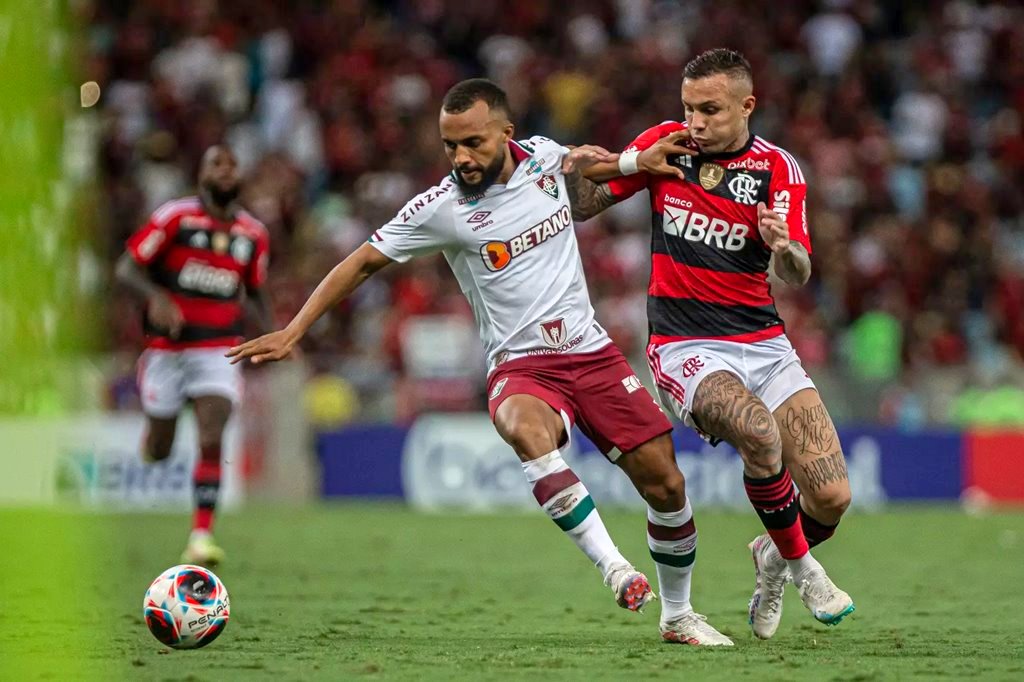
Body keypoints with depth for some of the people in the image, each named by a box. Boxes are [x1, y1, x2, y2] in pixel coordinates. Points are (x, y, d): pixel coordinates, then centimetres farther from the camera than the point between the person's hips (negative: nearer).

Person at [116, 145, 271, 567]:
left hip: (219, 349, 2)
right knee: (158, 453, 7)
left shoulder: (253, 234, 6)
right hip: (168, 347, -2)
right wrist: (156, 297, -28)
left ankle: (200, 538, -12)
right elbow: (126, 268, -8)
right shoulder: (176, 217, -7)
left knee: (212, 443, -16)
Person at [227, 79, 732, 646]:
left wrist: (596, 163, 1)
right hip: (520, 366, -4)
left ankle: (677, 616, 23)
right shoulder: (441, 209, -11)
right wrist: (292, 332, -5)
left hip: (591, 353, 4)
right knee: (526, 430, -40)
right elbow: (364, 262, -1)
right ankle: (614, 568, -37)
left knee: (665, 485, -1)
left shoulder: (545, 156, 0)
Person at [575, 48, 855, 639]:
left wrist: (784, 245, -33)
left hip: (763, 341, 2)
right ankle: (800, 565, -8)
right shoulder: (666, 143, 2)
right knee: (758, 432, -34)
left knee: (832, 499, -11)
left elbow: (799, 276, -10)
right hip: (685, 346, -2)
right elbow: (579, 206, 8)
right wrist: (633, 163, -10)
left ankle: (772, 558, 25)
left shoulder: (778, 168, -1)